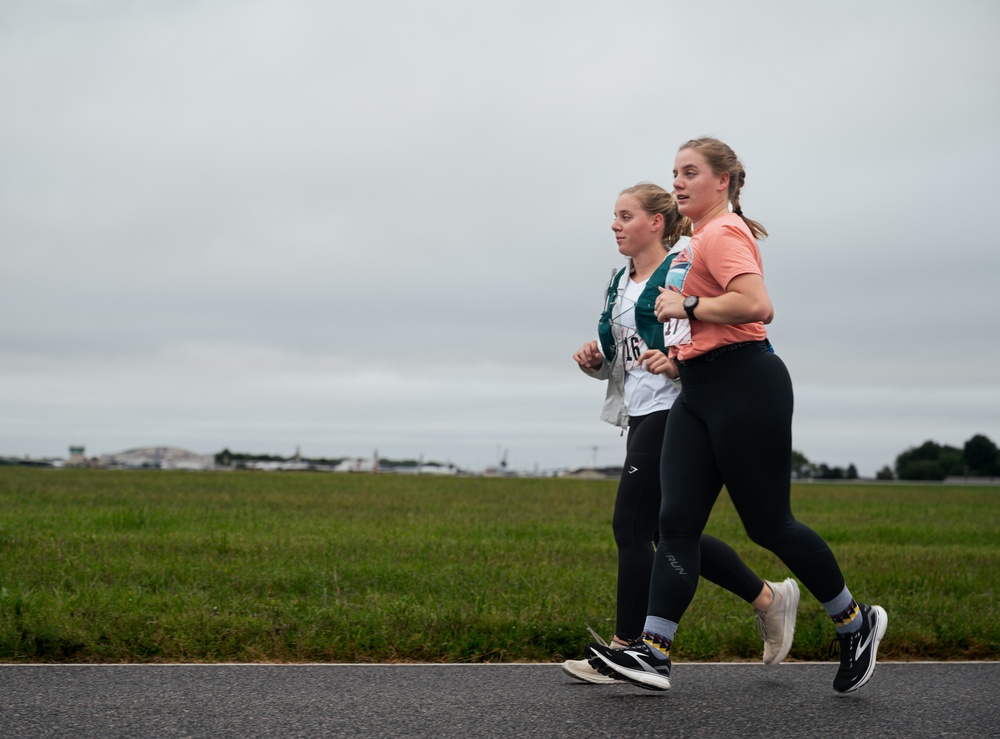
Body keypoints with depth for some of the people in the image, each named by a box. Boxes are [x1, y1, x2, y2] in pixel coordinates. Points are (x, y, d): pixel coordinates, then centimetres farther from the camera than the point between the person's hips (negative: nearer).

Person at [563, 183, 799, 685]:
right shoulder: (620, 283, 17)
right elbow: (613, 355, 25)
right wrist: (593, 361, 3)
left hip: (671, 412, -9)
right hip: (640, 415, 9)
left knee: (631, 527, -8)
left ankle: (626, 648, 2)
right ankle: (769, 597, 25)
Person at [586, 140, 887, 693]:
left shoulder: (724, 233, -12)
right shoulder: (700, 240, 19)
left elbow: (756, 305, -27)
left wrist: (688, 305, -17)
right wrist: (679, 346, 19)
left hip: (743, 386, -10)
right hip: (698, 390, 10)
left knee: (768, 524, 0)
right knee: (677, 523, 0)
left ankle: (856, 624, 20)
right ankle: (652, 654, -3)